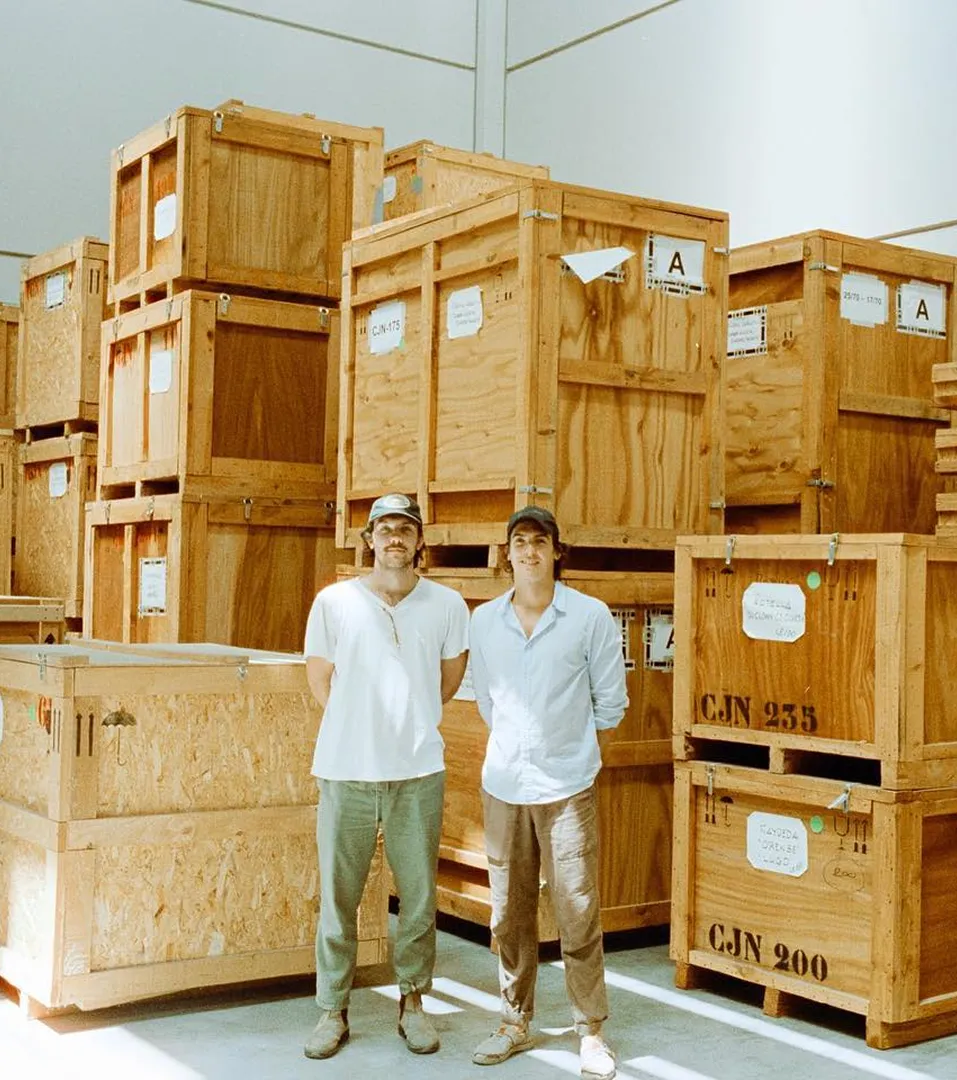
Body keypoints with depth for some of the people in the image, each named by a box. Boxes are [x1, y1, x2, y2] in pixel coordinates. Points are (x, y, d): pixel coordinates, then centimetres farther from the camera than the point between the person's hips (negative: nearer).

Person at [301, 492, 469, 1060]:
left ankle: (413, 1002, 25)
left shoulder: (447, 605, 2)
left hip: (418, 773, 1)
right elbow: (321, 679, 10)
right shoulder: (334, 601, 0)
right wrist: (362, 726, 10)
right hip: (347, 772, 0)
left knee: (419, 896, 8)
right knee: (339, 897, 6)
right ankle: (334, 1010, 19)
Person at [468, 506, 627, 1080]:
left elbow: (611, 704, 3)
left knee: (579, 913, -1)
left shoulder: (591, 616, -4)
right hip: (503, 784, 3)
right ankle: (516, 1023, 25)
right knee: (510, 913, 11)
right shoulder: (485, 620, 6)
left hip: (567, 786, -3)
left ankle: (592, 1031, 13)